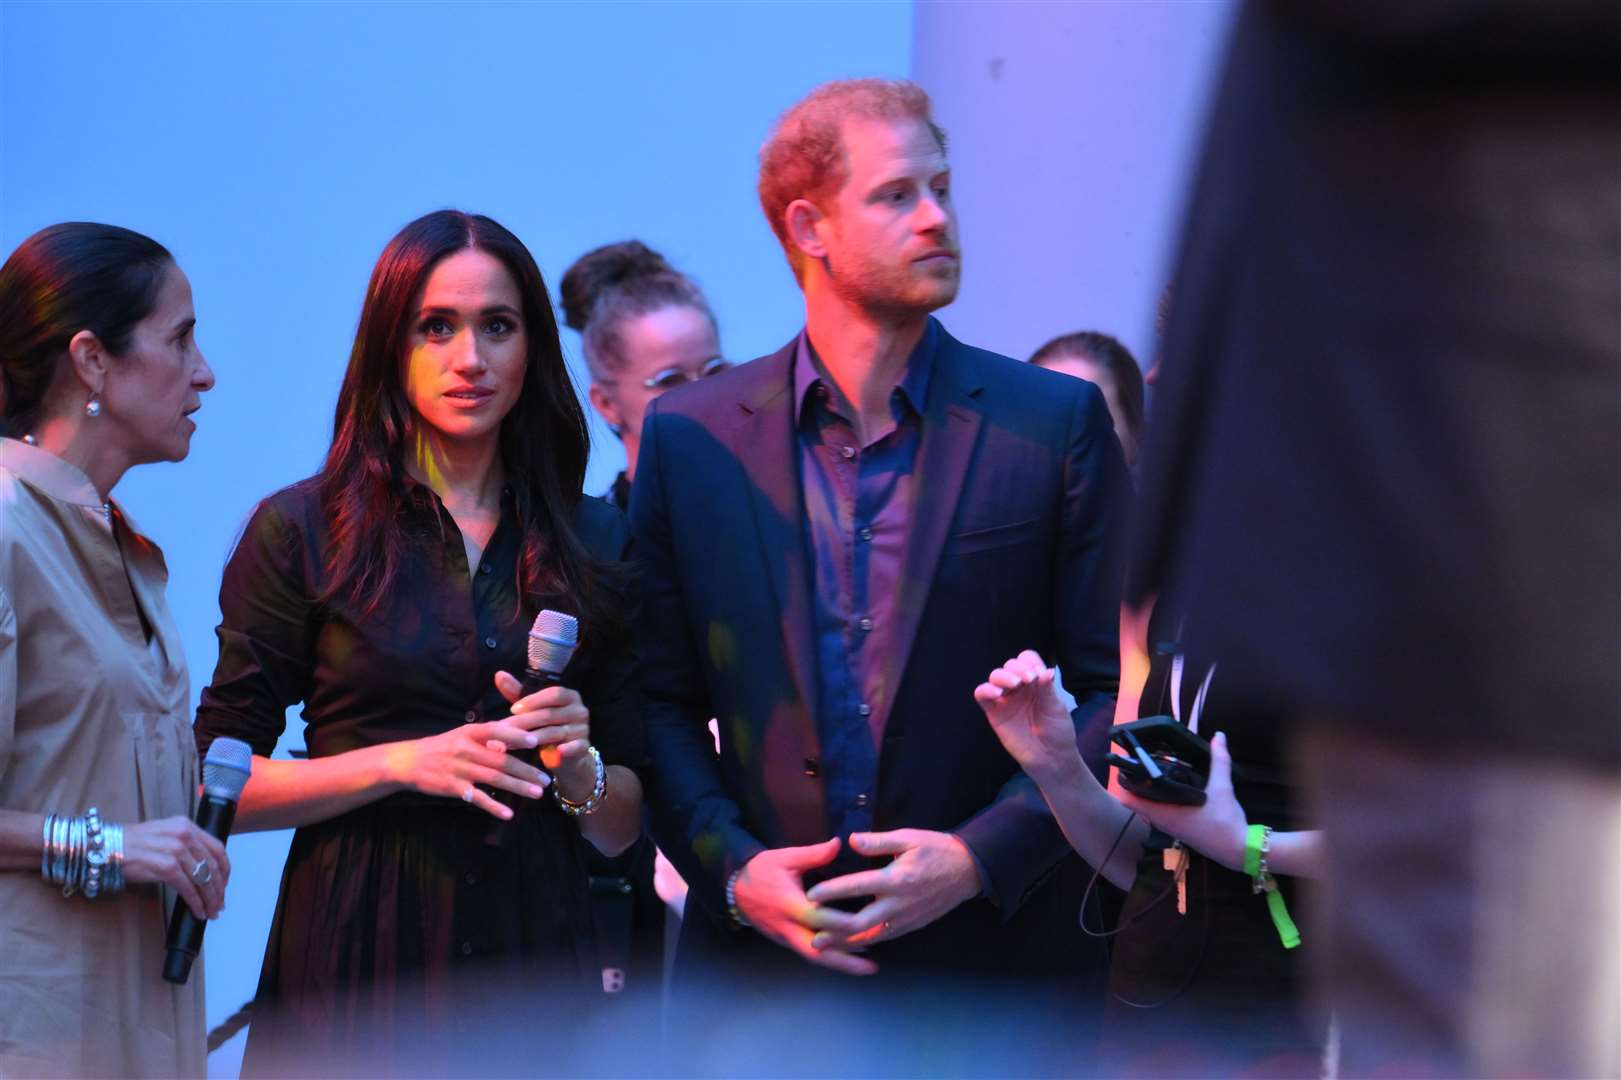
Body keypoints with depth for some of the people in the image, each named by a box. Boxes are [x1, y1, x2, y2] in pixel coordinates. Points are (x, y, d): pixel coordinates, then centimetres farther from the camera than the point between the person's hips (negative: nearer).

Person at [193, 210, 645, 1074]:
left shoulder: (595, 542, 7)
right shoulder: (302, 530, -1)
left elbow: (623, 827, 9)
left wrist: (576, 767, -11)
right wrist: (401, 762, -15)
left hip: (535, 948, 2)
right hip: (356, 951, -2)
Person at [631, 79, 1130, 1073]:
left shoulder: (1055, 422, 2)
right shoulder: (691, 437, 6)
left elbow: (1119, 689, 1)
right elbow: (663, 702, 8)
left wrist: (980, 857, -10)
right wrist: (730, 868, -6)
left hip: (993, 967, -1)